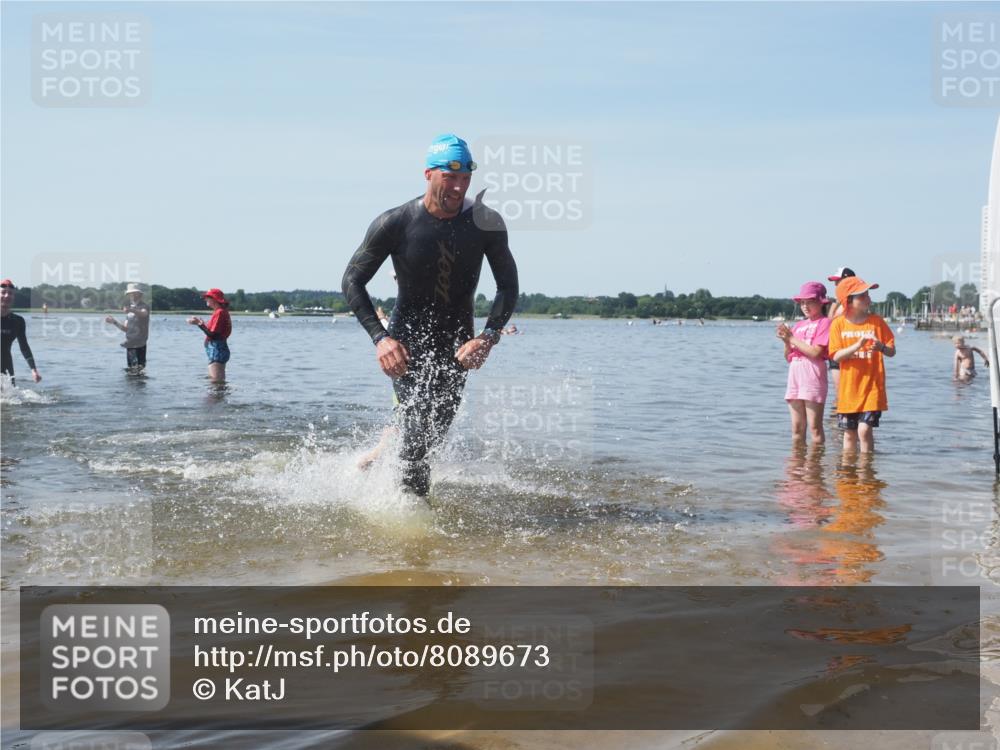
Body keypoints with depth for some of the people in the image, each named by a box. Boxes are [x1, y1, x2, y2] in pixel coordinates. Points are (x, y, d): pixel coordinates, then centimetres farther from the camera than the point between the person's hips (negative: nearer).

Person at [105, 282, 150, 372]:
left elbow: (143, 313, -31)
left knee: (140, 369, -14)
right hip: (130, 345, 8)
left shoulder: (144, 306, -4)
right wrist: (114, 322, 4)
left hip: (139, 344, -8)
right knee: (130, 370, 10)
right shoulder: (130, 308, 19)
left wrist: (131, 310, -50)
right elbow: (125, 329, 19)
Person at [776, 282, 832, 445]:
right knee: (797, 428, 7)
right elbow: (789, 357, 17)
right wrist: (786, 341, -2)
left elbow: (816, 352, -14)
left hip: (813, 377, -7)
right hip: (794, 375, 7)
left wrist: (792, 338, -8)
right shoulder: (798, 325, 18)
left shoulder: (824, 322, -2)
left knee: (815, 427, -6)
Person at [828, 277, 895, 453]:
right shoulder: (838, 324, 0)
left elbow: (892, 351, 1)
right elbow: (836, 355, -8)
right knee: (849, 433, 10)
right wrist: (857, 346, -23)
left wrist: (881, 347, -22)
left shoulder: (877, 322, 0)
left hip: (871, 388, -1)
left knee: (864, 429, -13)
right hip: (848, 389, 2)